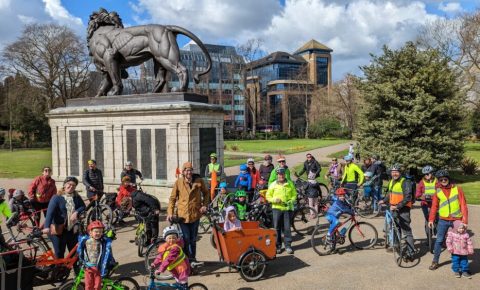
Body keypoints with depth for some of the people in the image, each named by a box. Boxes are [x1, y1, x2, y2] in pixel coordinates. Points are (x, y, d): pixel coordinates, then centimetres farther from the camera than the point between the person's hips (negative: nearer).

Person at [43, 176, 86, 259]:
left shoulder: (77, 197, 2)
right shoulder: (57, 197, -13)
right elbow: (50, 212, -22)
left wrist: (76, 212, -20)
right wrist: (47, 227, -35)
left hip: (73, 229, 4)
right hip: (59, 230, -4)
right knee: (59, 253, 5)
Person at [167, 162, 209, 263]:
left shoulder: (199, 181, -2)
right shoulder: (178, 182, -5)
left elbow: (206, 193, 12)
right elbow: (172, 198, -2)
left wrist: (205, 205, -1)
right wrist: (170, 212, -10)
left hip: (195, 214, 2)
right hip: (182, 215, -1)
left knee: (193, 239, 13)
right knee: (186, 239, 1)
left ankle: (192, 258, 30)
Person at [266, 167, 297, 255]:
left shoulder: (290, 184, 6)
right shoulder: (273, 185, 2)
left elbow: (294, 195, 9)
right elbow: (268, 196, 5)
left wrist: (291, 201, -10)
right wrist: (274, 200, -14)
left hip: (288, 208, 0)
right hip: (277, 208, 0)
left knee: (287, 228, 3)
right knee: (277, 228, 3)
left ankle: (288, 245, 14)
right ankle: (278, 245, 14)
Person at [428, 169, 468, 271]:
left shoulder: (457, 189, -2)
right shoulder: (437, 191, 2)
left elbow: (463, 205, -5)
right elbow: (434, 206, 3)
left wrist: (465, 220, -11)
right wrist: (431, 219, -5)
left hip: (456, 220, -1)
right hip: (443, 220, 1)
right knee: (439, 241, 3)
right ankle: (435, 261, 12)